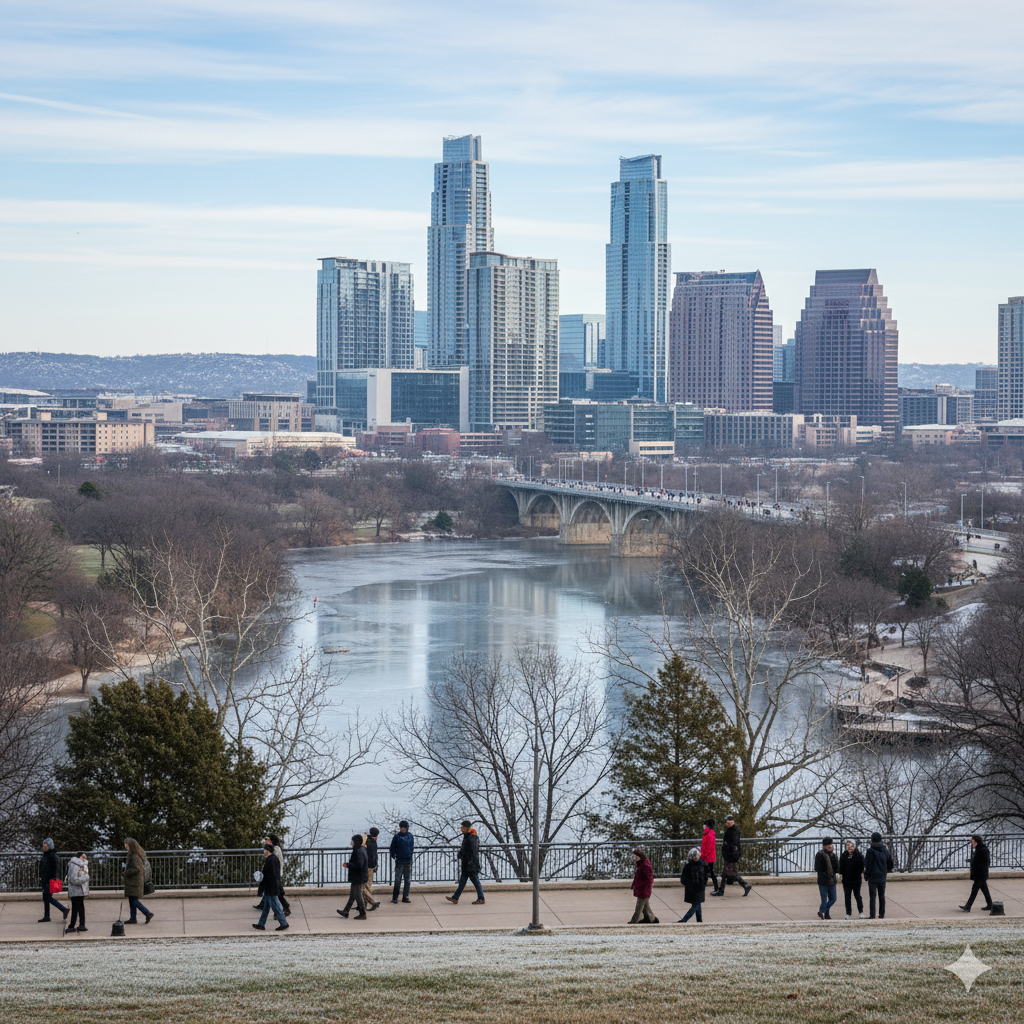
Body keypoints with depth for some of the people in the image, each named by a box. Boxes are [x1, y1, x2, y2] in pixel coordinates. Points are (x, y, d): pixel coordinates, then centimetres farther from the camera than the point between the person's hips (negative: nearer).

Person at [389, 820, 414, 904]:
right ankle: (394, 898, 1)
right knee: (397, 880, -5)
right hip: (399, 862, -3)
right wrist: (393, 856, 0)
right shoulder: (396, 836, -2)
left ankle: (405, 897, 14)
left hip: (408, 862, 3)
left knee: (408, 880, 6)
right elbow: (392, 848, 4)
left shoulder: (410, 836, 6)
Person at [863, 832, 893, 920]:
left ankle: (872, 915, -3)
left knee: (872, 896, -1)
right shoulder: (885, 850, 4)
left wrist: (866, 876, -3)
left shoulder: (870, 850, -12)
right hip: (882, 876, 5)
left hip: (873, 876, -5)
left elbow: (868, 864, -12)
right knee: (882, 896, 12)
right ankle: (882, 914, 12)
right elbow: (890, 862, 11)